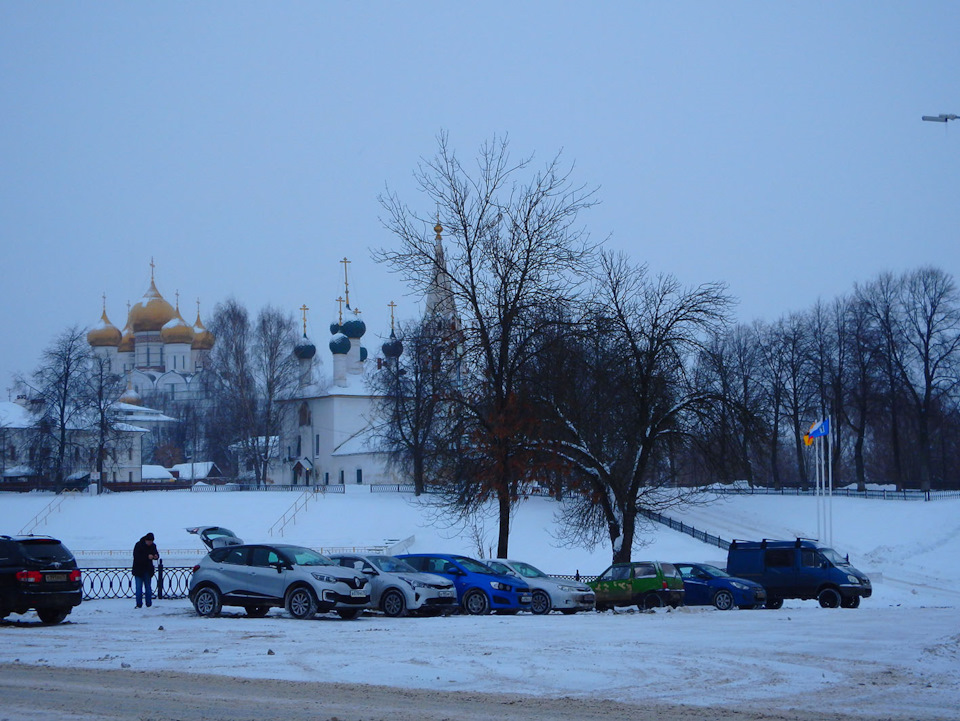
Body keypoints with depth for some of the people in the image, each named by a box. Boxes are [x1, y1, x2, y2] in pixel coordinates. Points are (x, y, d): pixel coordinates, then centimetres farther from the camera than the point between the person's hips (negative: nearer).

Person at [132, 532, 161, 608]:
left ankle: (149, 604, 14)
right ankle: (139, 604, -1)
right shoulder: (138, 545, -13)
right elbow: (136, 556, -22)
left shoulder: (153, 546, 1)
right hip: (139, 570, -4)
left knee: (148, 588, 9)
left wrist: (156, 556, -15)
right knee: (139, 588, -4)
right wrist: (147, 557, -31)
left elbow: (156, 554, 11)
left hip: (148, 570, 4)